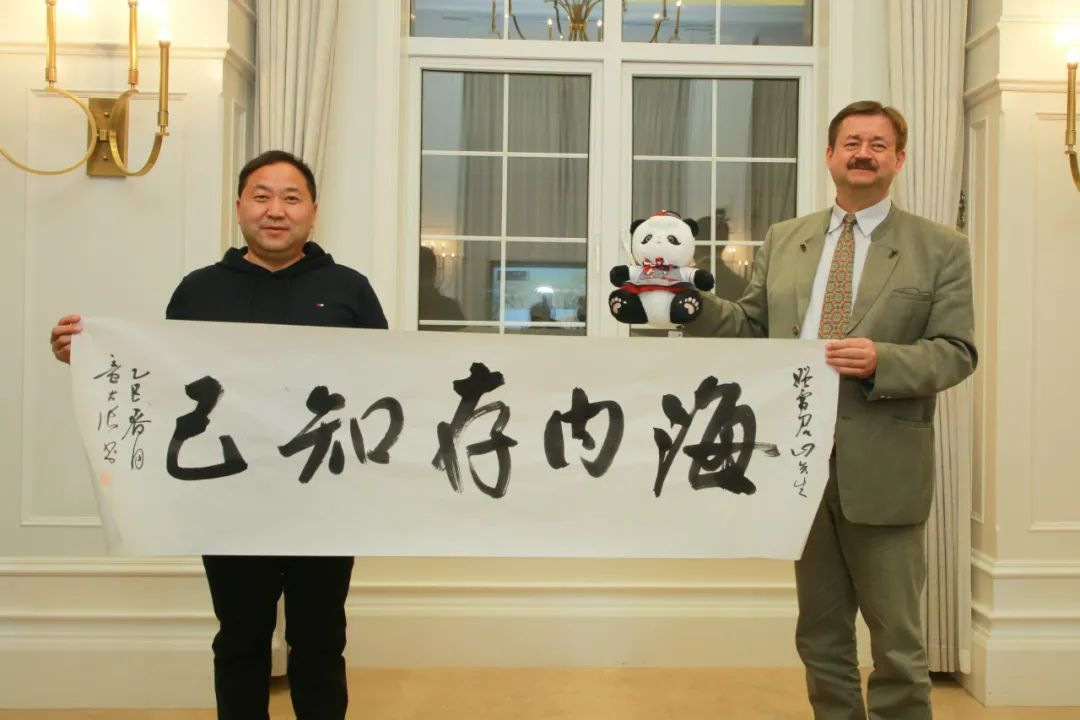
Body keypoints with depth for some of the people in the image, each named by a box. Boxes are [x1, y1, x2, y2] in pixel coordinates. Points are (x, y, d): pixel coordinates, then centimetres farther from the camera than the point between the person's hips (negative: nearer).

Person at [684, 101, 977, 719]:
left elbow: (957, 351, -4)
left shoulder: (941, 248, 1)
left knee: (897, 642, 8)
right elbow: (751, 329, 10)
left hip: (881, 467, -3)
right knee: (821, 637, 17)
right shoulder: (783, 240, 11)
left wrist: (880, 360, -21)